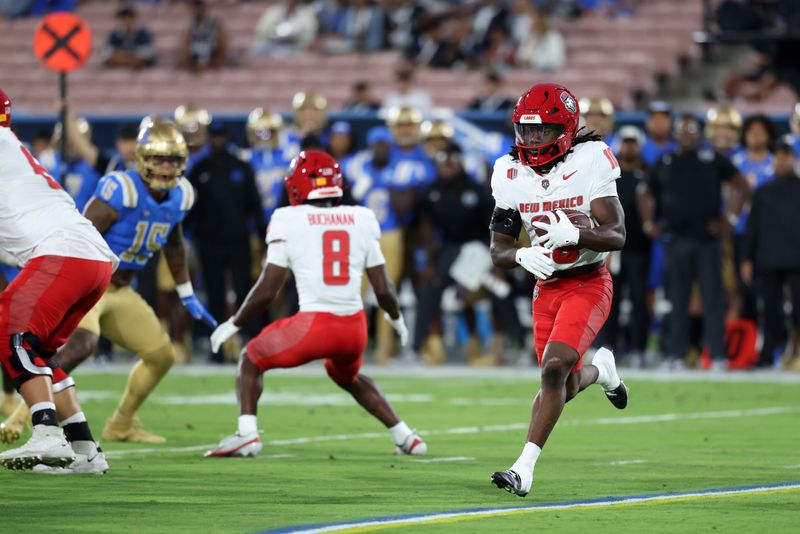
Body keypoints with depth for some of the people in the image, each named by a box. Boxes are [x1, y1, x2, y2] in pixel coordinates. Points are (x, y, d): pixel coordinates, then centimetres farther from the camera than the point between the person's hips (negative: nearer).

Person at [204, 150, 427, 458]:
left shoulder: (290, 223, -2)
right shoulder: (361, 221, 8)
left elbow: (266, 291, -2)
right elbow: (383, 290, 9)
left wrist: (233, 325, 13)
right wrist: (396, 319, 30)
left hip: (313, 324, -4)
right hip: (354, 327, 4)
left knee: (251, 360, 19)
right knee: (347, 376, 35)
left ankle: (247, 432, -2)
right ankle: (405, 437, 27)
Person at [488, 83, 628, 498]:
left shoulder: (589, 162, -15)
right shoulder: (510, 173, -3)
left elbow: (616, 235, -20)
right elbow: (498, 252, -2)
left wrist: (573, 235, -39)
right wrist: (523, 255, -25)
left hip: (588, 283, -5)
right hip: (546, 288, 5)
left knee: (554, 369, -22)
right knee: (566, 386, 9)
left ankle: (525, 468, -19)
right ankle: (600, 369, 46)